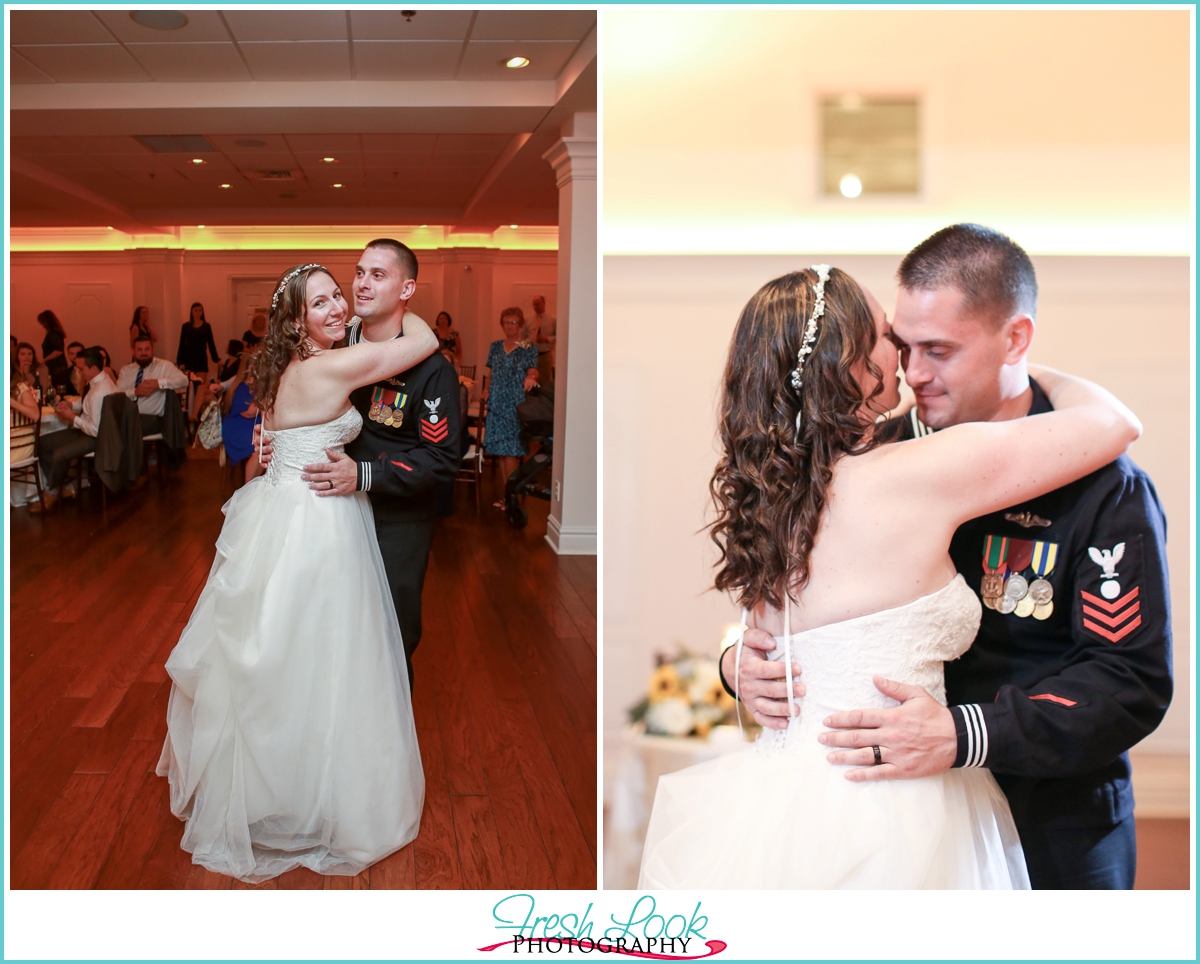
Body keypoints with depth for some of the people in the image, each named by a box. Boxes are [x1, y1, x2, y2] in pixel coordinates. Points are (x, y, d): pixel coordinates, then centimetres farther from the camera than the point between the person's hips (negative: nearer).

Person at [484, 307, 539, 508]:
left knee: (511, 451, -7)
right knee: (500, 450, 5)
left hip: (516, 406, -5)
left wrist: (531, 377, -33)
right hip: (497, 405, 5)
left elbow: (533, 371, -10)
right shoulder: (495, 346, 13)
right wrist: (488, 391, 4)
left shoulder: (528, 348, 1)